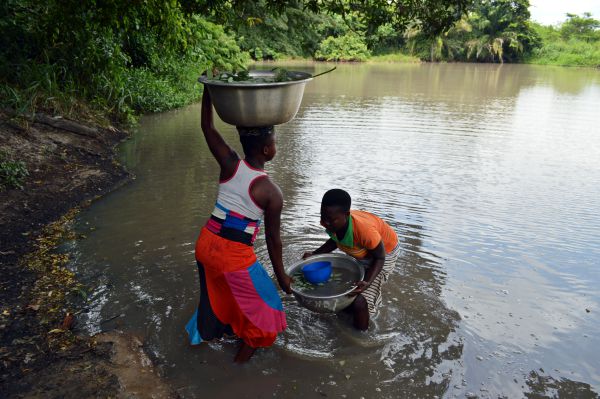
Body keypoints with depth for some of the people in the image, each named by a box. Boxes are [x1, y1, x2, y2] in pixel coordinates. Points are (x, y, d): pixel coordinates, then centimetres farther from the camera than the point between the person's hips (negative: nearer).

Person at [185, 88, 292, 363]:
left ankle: (206, 332, 59)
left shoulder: (229, 164, -6)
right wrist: (281, 275, 5)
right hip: (235, 255, -6)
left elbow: (207, 127, 3)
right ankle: (245, 352, 36)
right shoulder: (271, 192, -15)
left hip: (205, 243, 6)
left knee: (216, 290, 34)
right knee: (263, 301, 21)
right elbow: (273, 239, -7)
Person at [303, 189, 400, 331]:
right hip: (360, 252, 6)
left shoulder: (364, 229, -42)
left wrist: (367, 282, -39)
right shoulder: (331, 223, -23)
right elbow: (335, 240, 2)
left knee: (359, 302, -13)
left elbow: (379, 257, -24)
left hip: (385, 252, -6)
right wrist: (314, 254, -9)